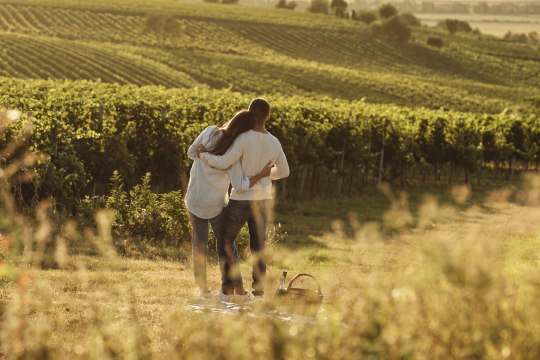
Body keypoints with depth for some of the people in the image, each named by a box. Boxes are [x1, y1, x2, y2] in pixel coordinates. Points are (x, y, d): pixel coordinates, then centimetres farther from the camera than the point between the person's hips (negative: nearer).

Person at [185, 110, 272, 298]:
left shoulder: (210, 132, -15)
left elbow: (192, 152, -2)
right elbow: (241, 186, -24)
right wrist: (263, 174, -14)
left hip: (195, 200, 3)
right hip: (216, 204, -3)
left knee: (199, 243, 15)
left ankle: (202, 288, 17)